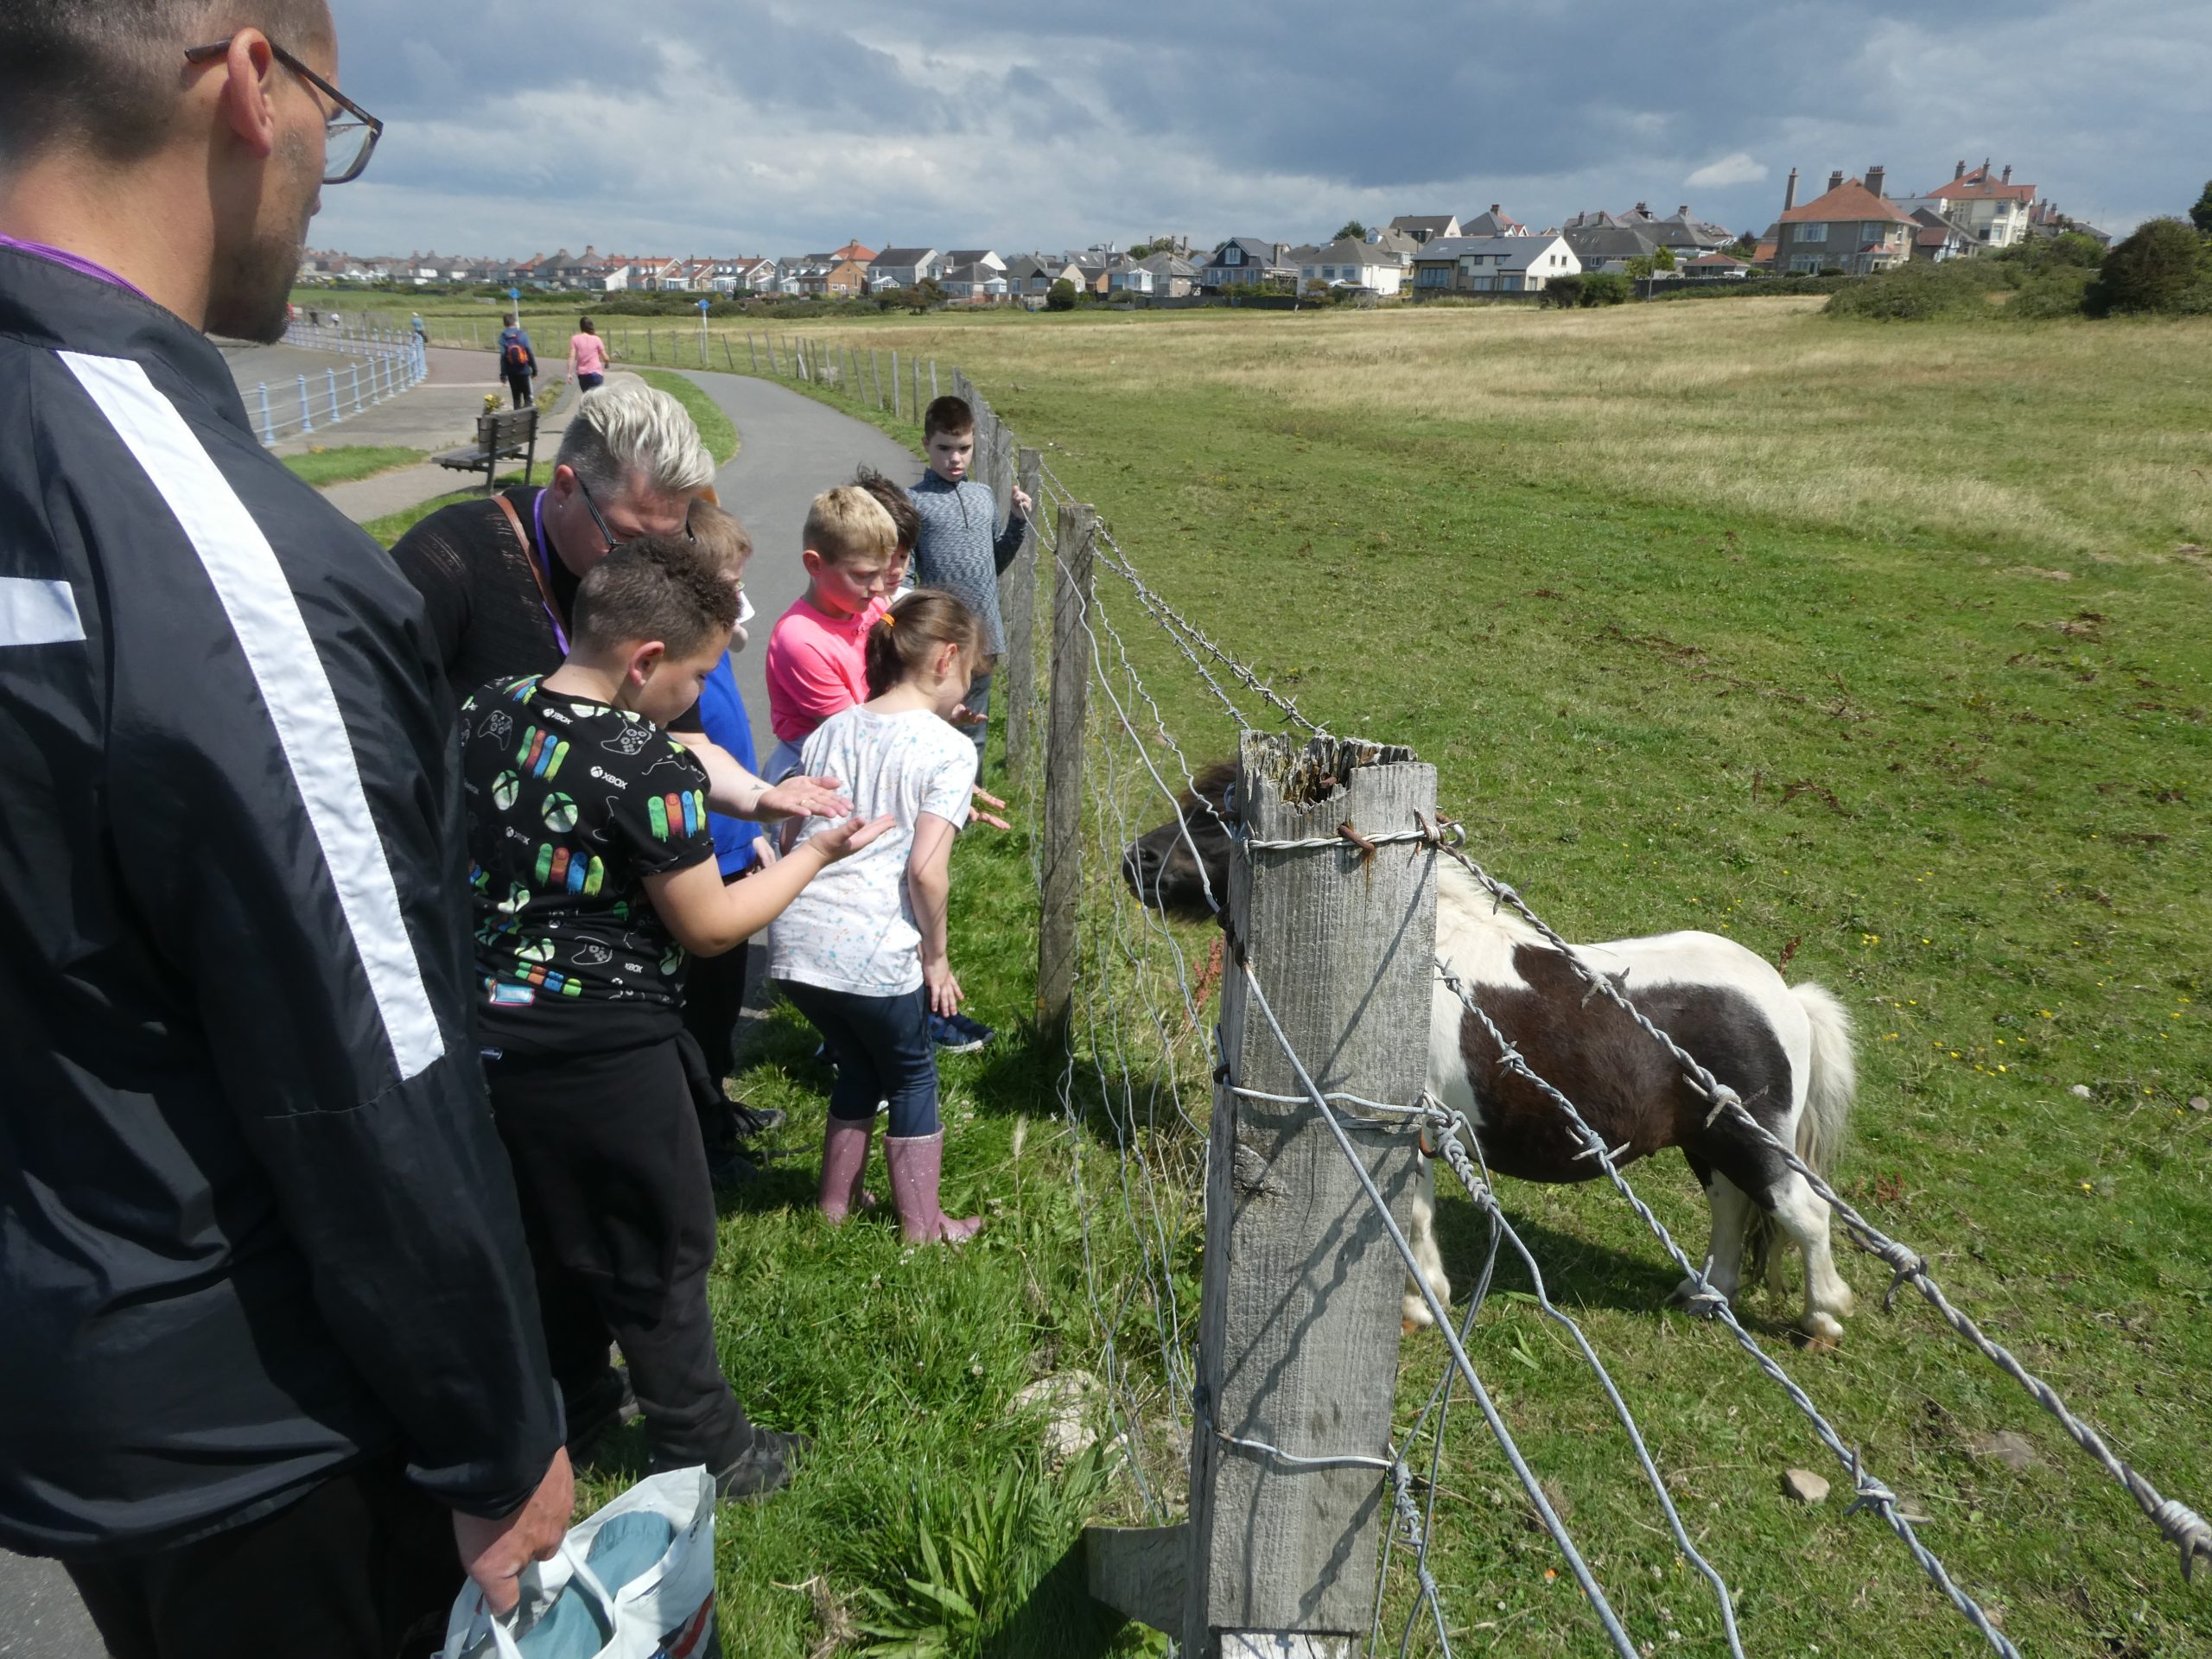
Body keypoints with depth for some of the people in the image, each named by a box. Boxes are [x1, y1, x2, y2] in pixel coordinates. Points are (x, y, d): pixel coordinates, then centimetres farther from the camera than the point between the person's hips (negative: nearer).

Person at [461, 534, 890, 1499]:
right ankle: (702, 1449, 29)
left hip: (490, 1039, 7)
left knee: (547, 1238, 25)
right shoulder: (651, 768, -23)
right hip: (605, 1058, -7)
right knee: (659, 1255, 12)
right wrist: (815, 854, -4)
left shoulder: (484, 716, -3)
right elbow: (708, 926, -14)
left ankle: (570, 1412, 44)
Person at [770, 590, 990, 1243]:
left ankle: (836, 1200, 40)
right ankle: (922, 1225, 29)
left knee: (858, 1066, 28)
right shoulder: (949, 749, -7)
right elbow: (926, 870, -16)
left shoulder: (831, 731, 12)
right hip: (873, 956, -6)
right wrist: (936, 958, -4)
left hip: (796, 940, 6)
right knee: (912, 1077, 18)